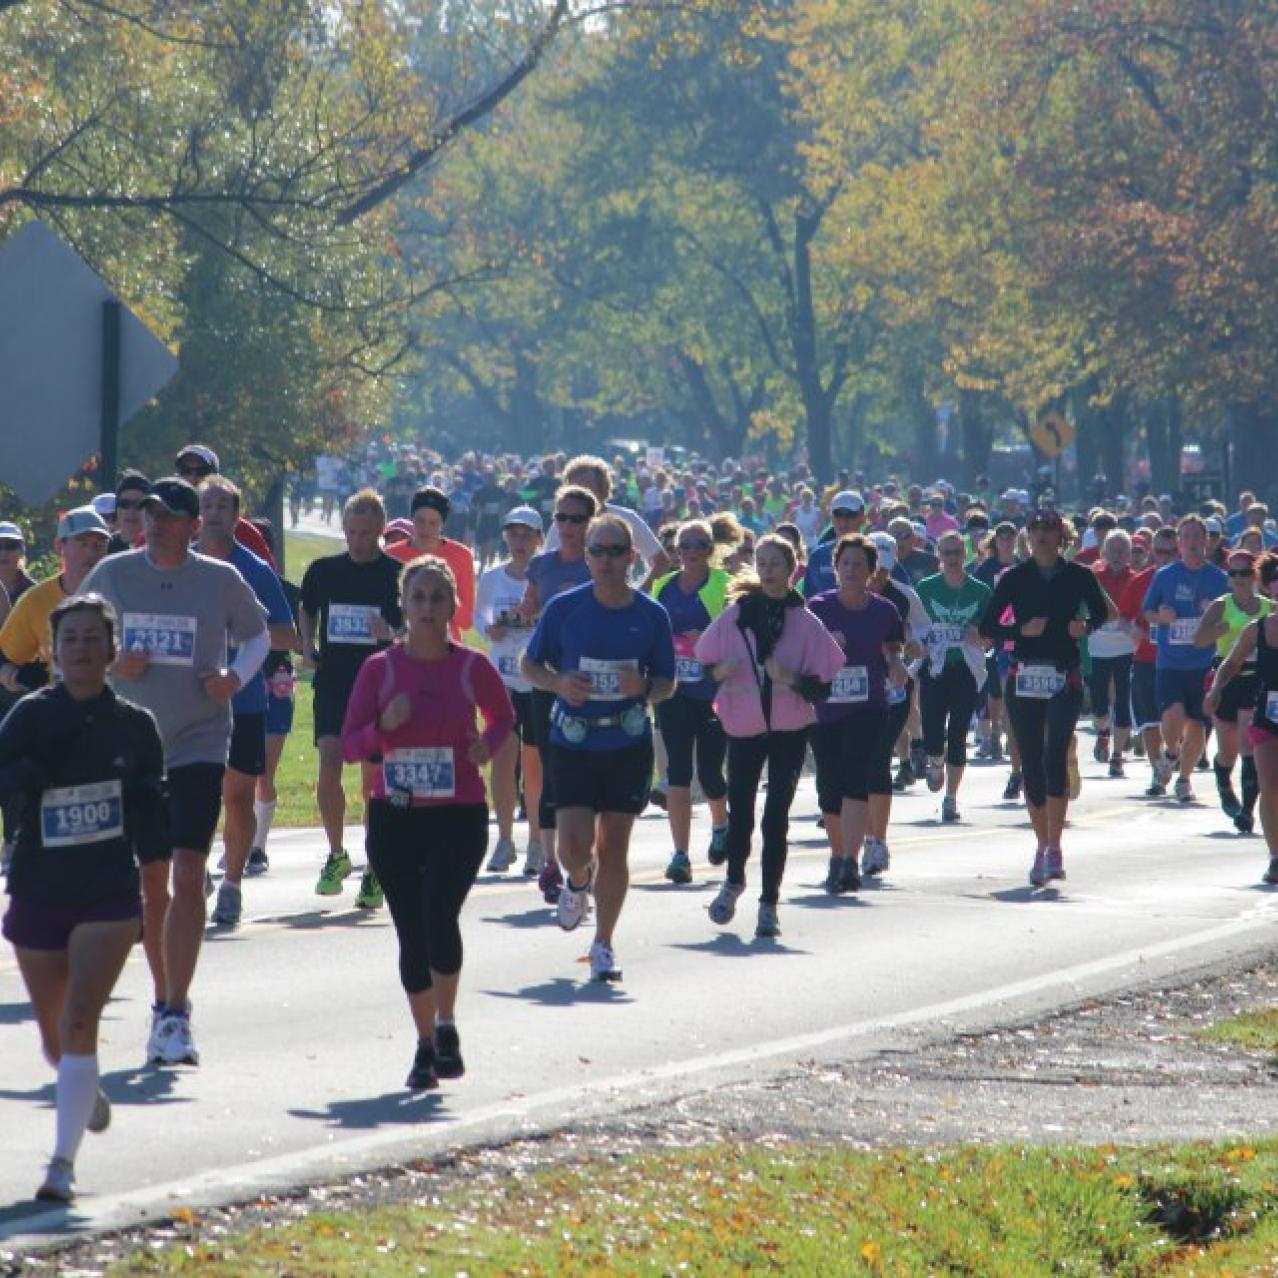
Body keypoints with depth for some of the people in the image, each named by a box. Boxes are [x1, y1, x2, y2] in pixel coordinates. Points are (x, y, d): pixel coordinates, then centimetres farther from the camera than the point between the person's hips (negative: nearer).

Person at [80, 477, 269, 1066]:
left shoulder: (220, 580, -1)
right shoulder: (112, 574, 2)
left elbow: (257, 635, 16)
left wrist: (236, 676, -5)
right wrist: (110, 665, -9)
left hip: (199, 746, -2)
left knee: (188, 876, -14)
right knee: (149, 880, 9)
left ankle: (175, 1015, -14)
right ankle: (166, 1000, 23)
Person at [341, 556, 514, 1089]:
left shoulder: (473, 667, 0)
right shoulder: (380, 668, 0)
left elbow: (503, 717, 17)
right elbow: (349, 745, 2)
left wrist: (488, 744, -5)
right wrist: (384, 727, -18)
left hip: (459, 815, -2)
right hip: (394, 817, 2)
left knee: (440, 911, -22)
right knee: (411, 933, 5)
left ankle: (446, 1025, -5)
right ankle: (426, 1042, 19)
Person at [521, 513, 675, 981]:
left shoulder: (652, 616, 0)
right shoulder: (564, 608, -3)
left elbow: (667, 683, 9)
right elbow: (530, 665, 7)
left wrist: (644, 689, -14)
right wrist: (558, 683, -13)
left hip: (629, 745, 1)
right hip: (572, 744, -1)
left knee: (614, 847, 2)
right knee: (574, 846, -9)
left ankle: (603, 946, 14)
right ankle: (578, 883, 28)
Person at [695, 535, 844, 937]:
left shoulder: (804, 622, -2)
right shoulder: (736, 614, 2)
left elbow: (822, 687, -2)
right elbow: (703, 665, 8)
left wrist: (791, 679, -21)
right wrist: (719, 672, -14)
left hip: (790, 729, -1)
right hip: (743, 727, 1)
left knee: (776, 816, -5)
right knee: (740, 811, 1)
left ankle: (769, 904, 4)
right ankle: (734, 881, 30)